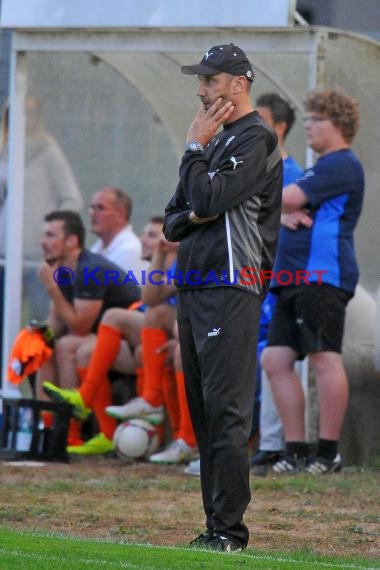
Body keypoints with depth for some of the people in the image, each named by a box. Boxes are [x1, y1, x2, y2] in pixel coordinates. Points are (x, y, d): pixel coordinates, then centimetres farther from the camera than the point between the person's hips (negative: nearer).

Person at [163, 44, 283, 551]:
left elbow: (208, 197, -18)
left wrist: (194, 148, -3)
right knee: (203, 413, 9)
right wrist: (193, 215, -1)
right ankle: (216, 525, 12)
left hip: (230, 288, -10)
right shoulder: (215, 140, 22)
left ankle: (229, 529, -14)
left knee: (226, 412, -12)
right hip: (192, 288, 10)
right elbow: (173, 223, 21)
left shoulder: (256, 139, -6)